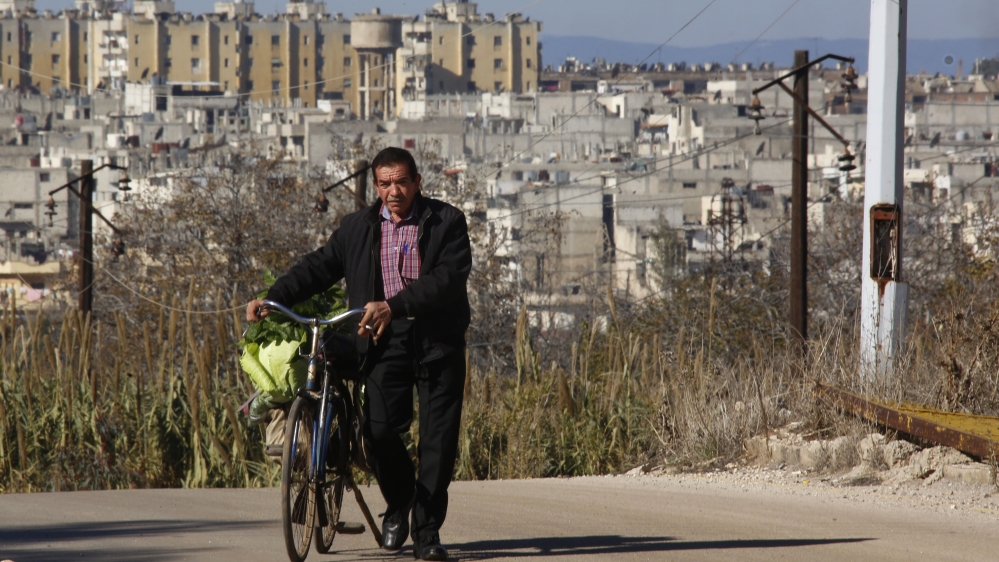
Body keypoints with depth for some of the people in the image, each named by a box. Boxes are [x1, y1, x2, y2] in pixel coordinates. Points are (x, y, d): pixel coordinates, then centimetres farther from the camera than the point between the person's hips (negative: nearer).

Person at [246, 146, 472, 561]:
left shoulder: (446, 222, -1)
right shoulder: (357, 228, 11)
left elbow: (449, 278, -13)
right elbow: (319, 267, 12)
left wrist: (394, 305, -24)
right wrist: (272, 300, -2)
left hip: (437, 340, -2)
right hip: (385, 340, 2)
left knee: (438, 436, -4)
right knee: (379, 428, -12)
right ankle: (398, 504, 16)